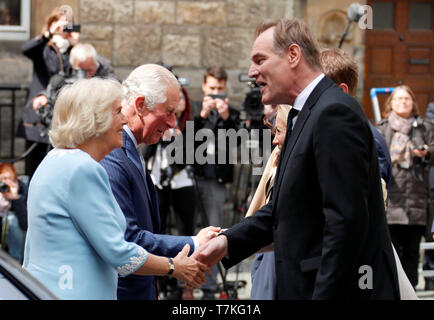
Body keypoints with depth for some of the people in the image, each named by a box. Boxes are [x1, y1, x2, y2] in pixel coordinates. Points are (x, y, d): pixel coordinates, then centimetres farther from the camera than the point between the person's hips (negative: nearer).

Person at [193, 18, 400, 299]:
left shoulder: (335, 113, -17)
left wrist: (325, 294, -23)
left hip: (340, 288, -10)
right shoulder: (305, 115, 15)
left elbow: (346, 220, -23)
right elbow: (284, 208, 18)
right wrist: (228, 241, 5)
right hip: (306, 286, 10)